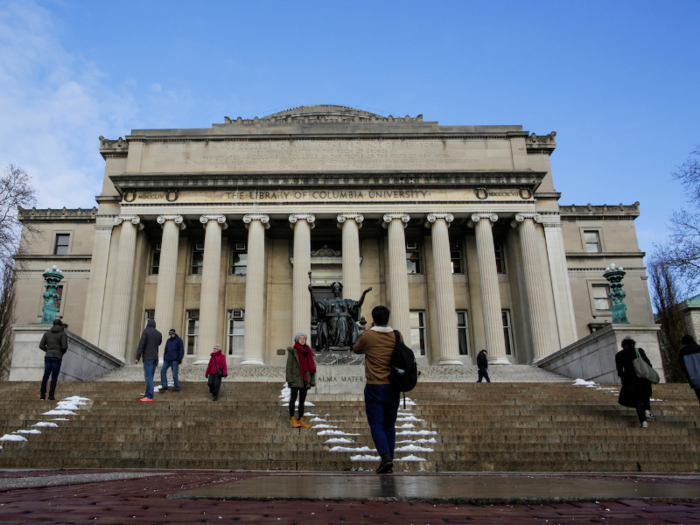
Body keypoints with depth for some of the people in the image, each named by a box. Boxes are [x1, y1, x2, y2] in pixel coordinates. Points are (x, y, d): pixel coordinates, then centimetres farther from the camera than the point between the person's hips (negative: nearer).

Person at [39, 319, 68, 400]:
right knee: (54, 377, -1)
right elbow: (64, 346, -11)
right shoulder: (62, 333, -2)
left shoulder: (47, 333, 11)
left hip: (48, 357, 4)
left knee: (45, 376, 7)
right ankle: (51, 396, -3)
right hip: (57, 357, -4)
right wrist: (62, 352, 8)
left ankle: (42, 395, 4)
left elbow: (41, 345, 8)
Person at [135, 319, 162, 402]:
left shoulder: (146, 331, -4)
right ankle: (147, 395, 12)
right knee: (150, 377, 11)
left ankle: (149, 396, -12)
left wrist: (137, 357, -8)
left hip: (148, 358, -6)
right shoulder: (159, 334, 12)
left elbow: (141, 345, -9)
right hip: (155, 358, 6)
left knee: (149, 377, -9)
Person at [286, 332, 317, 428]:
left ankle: (301, 420, 15)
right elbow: (289, 366, -5)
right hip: (296, 379, -5)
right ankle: (292, 420, 7)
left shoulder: (308, 351, 11)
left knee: (302, 400, 9)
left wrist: (312, 380, 7)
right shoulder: (293, 351, -2)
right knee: (293, 398, 1)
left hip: (305, 379, 5)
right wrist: (289, 379, -12)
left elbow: (311, 366, 12)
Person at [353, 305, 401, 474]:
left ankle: (385, 456, -19)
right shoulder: (397, 336, 2)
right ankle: (389, 464, 14)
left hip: (375, 387, -4)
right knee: (390, 425, 12)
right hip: (393, 386, 4)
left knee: (376, 423, 0)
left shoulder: (368, 336, -7)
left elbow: (356, 349, 11)